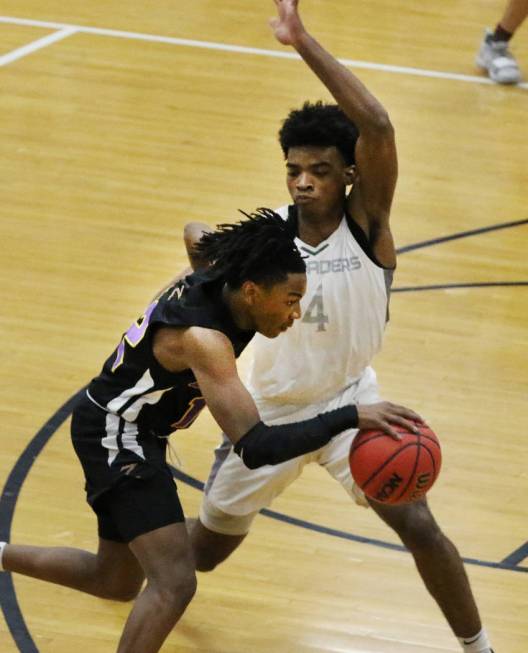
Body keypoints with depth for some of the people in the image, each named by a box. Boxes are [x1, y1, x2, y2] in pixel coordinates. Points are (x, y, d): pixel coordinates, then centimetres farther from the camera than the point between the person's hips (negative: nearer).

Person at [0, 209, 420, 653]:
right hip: (116, 434, -10)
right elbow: (255, 448, -42)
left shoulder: (213, 280, -9)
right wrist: (351, 417, -47)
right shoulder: (204, 340, -34)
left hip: (132, 433, 10)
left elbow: (196, 234, 19)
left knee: (116, 582, 21)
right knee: (175, 583, -22)